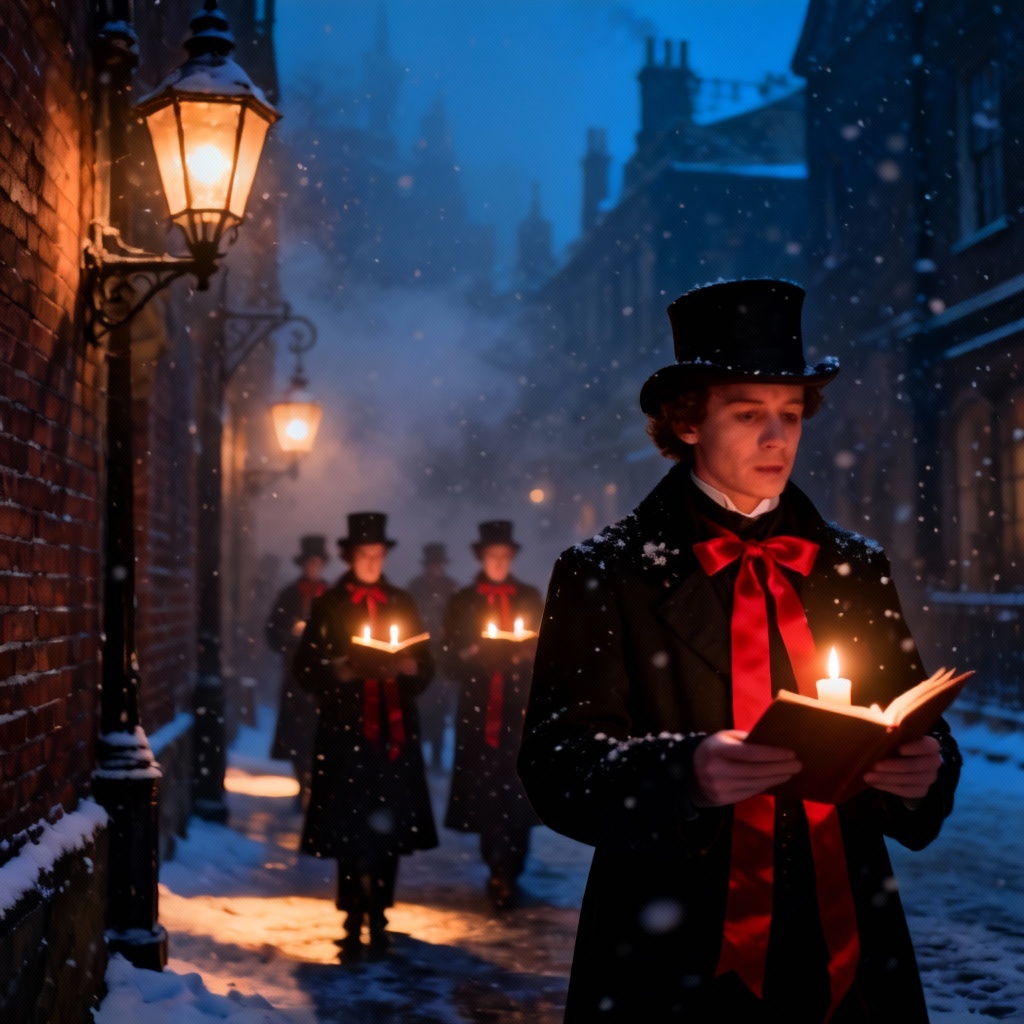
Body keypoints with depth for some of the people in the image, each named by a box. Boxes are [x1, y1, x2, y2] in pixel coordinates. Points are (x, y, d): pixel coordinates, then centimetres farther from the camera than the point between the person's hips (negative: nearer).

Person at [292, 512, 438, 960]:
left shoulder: (402, 603, 12)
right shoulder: (329, 605, 3)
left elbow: (425, 665, 12)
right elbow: (306, 667, 1)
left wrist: (406, 667, -9)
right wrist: (341, 671, -16)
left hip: (395, 729, 3)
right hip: (346, 731, -3)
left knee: (390, 825, 4)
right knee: (351, 828, -5)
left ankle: (377, 917, 18)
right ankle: (355, 921, 5)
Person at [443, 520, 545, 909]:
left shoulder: (530, 597, 10)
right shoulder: (462, 601, 8)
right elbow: (453, 654, 5)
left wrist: (526, 653, -11)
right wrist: (474, 653, -14)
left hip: (521, 703, 0)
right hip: (478, 705, 0)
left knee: (517, 784, -7)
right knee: (483, 785, -3)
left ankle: (506, 870, 1)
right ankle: (500, 868, 9)